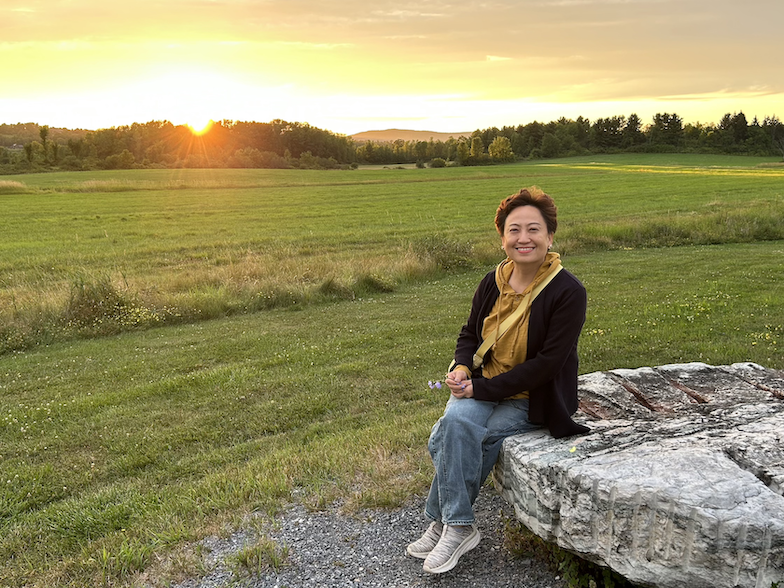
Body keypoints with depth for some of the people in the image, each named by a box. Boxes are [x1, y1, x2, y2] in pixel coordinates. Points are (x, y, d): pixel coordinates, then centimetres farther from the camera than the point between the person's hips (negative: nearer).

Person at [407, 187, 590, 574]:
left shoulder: (568, 293, -15)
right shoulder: (493, 282, 1)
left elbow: (546, 363, -18)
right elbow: (469, 334, 14)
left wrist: (482, 388, -20)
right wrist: (461, 368, -8)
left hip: (532, 399, -4)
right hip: (481, 385, 4)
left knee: (452, 441, -24)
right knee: (457, 421, -27)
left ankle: (442, 521, -3)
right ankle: (458, 528, -13)